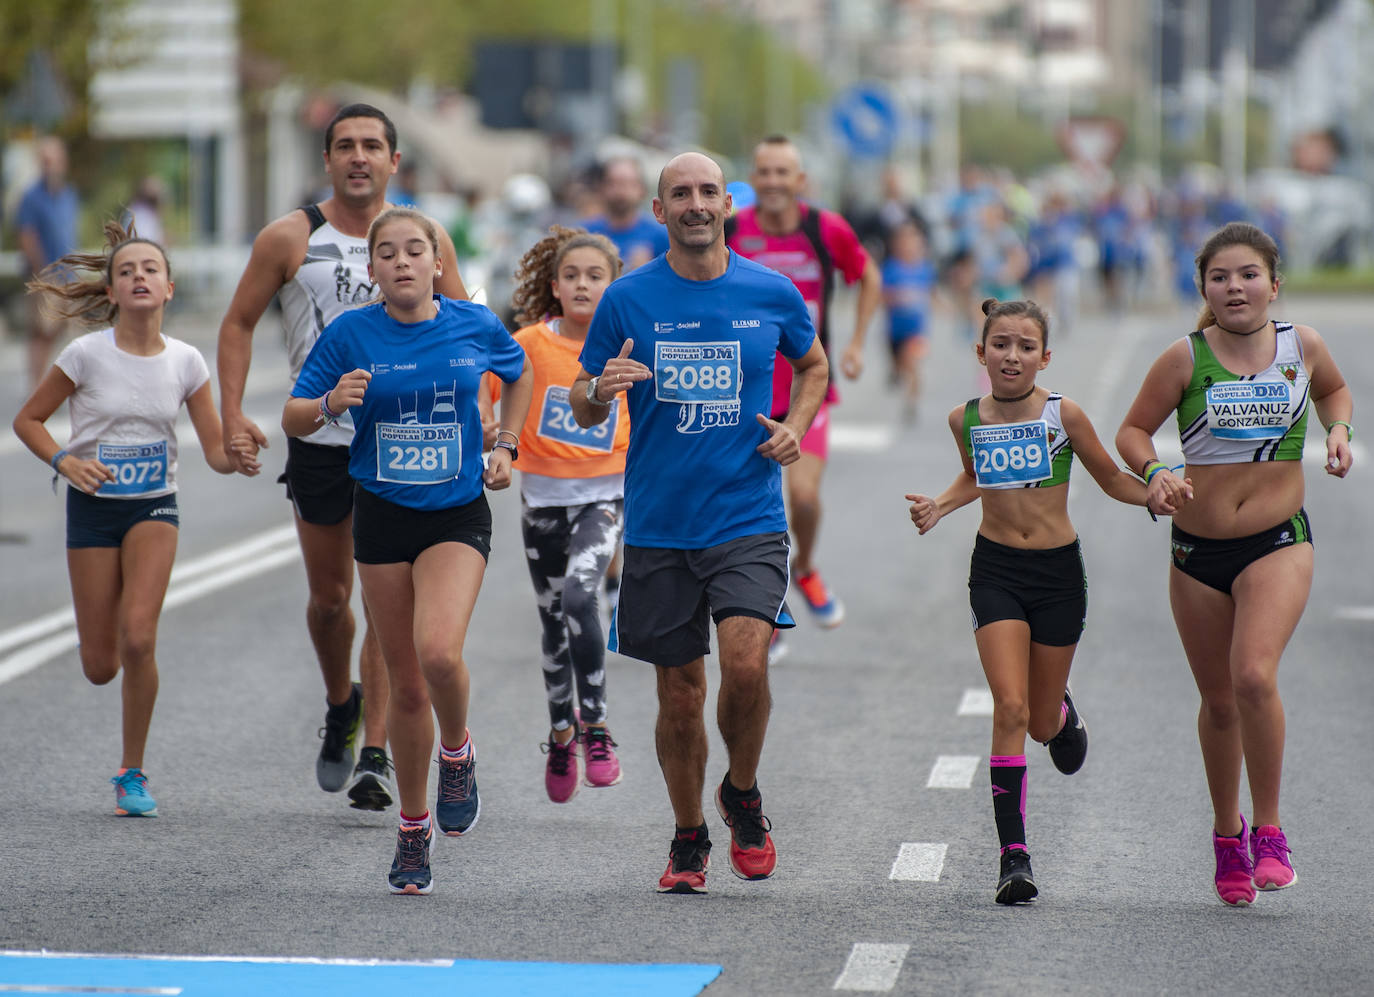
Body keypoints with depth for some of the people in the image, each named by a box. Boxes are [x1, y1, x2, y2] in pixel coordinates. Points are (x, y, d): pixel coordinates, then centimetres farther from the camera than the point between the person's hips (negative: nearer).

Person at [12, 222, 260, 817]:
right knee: (100, 668, 1)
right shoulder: (88, 354, -10)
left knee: (138, 639, -20)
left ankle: (133, 773, -3)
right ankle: (98, 631, 42)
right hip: (94, 506, -1)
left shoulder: (185, 362, -4)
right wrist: (65, 462, -18)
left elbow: (215, 451, 0)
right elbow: (28, 419, -1)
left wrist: (237, 459, -23)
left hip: (154, 506, 1)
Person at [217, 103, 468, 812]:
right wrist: (233, 412, -4)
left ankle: (374, 757, -6)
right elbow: (239, 322, 6)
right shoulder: (290, 239, -1)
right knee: (329, 596, 11)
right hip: (319, 440, 1)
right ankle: (340, 705, 39)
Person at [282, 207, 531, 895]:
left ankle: (458, 752, 6)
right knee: (405, 684, 6)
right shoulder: (351, 334, -5)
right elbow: (292, 419, -1)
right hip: (382, 515, 1)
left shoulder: (475, 326, -2)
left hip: (457, 515, -1)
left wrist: (506, 447, 10)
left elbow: (519, 376, 19)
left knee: (438, 651, -25)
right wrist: (330, 403, -21)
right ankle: (413, 828, 23)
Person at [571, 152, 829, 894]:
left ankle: (742, 794, 9)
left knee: (745, 664, -20)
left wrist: (795, 428, 3)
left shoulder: (772, 295, 2)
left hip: (748, 519, -1)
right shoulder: (628, 299, 0)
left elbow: (814, 365, 21)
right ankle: (689, 841, 25)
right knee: (679, 693, 5)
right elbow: (582, 407, 7)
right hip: (657, 526, 1)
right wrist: (600, 392, -17)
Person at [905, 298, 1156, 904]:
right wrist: (939, 506, 3)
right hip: (996, 570, 0)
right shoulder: (966, 420, -2)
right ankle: (1014, 855, -14)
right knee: (1009, 707, -16)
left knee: (1040, 724, 9)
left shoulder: (1063, 414, -9)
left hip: (1058, 570, 0)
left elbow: (1112, 480, 4)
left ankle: (1062, 712, 50)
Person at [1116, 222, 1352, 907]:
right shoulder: (1186, 358, -7)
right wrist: (1155, 472, -17)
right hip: (1198, 550, 1)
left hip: (1279, 544, -1)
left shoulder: (1303, 345, 0)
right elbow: (1133, 430, 2)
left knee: (1254, 676, -23)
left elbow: (1334, 389, 22)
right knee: (1218, 699, 11)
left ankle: (1269, 829, -8)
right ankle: (1227, 832, 33)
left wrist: (1338, 429, 3)